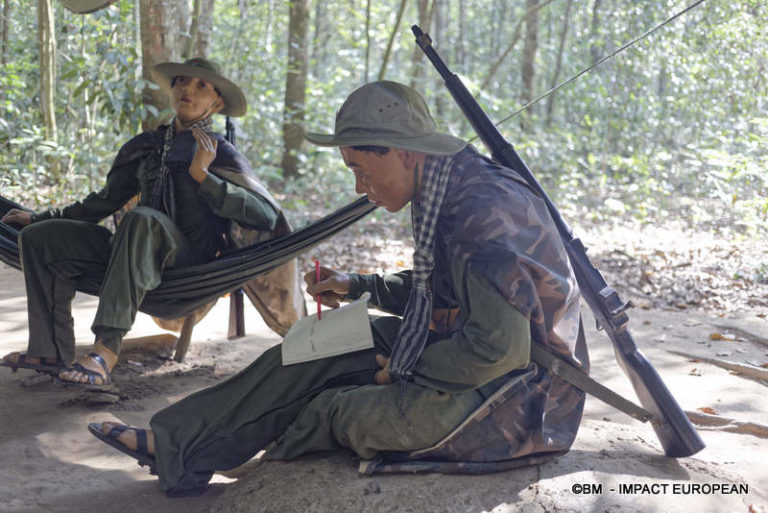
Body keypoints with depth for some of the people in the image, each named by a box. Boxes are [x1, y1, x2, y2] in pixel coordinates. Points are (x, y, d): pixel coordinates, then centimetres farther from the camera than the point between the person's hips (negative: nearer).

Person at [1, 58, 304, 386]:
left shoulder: (222, 155, 1)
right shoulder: (147, 147, 17)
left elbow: (267, 215, -12)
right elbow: (107, 200, 29)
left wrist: (203, 175, -17)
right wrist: (40, 218, 29)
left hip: (191, 265, -6)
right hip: (143, 256, 6)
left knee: (142, 219, -37)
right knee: (40, 237, -2)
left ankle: (106, 351, -43)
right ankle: (52, 352, -10)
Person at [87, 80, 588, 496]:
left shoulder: (483, 213, -28)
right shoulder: (449, 191, 4)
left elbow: (501, 346, -32)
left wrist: (407, 370, -19)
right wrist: (359, 286, 9)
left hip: (518, 396, -9)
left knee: (336, 409, -11)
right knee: (315, 354, 4)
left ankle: (186, 456, 14)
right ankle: (176, 444, 8)